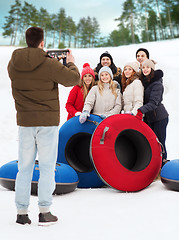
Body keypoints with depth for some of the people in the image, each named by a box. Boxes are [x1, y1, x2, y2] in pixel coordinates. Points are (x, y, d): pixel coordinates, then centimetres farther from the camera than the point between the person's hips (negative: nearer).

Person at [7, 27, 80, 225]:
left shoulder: (13, 64, 1)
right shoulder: (50, 65, -13)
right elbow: (74, 78, -5)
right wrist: (71, 63, 14)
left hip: (24, 121, 4)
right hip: (48, 121, -4)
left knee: (24, 167, 11)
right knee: (47, 167, 5)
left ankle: (21, 212, 16)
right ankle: (44, 212, 8)